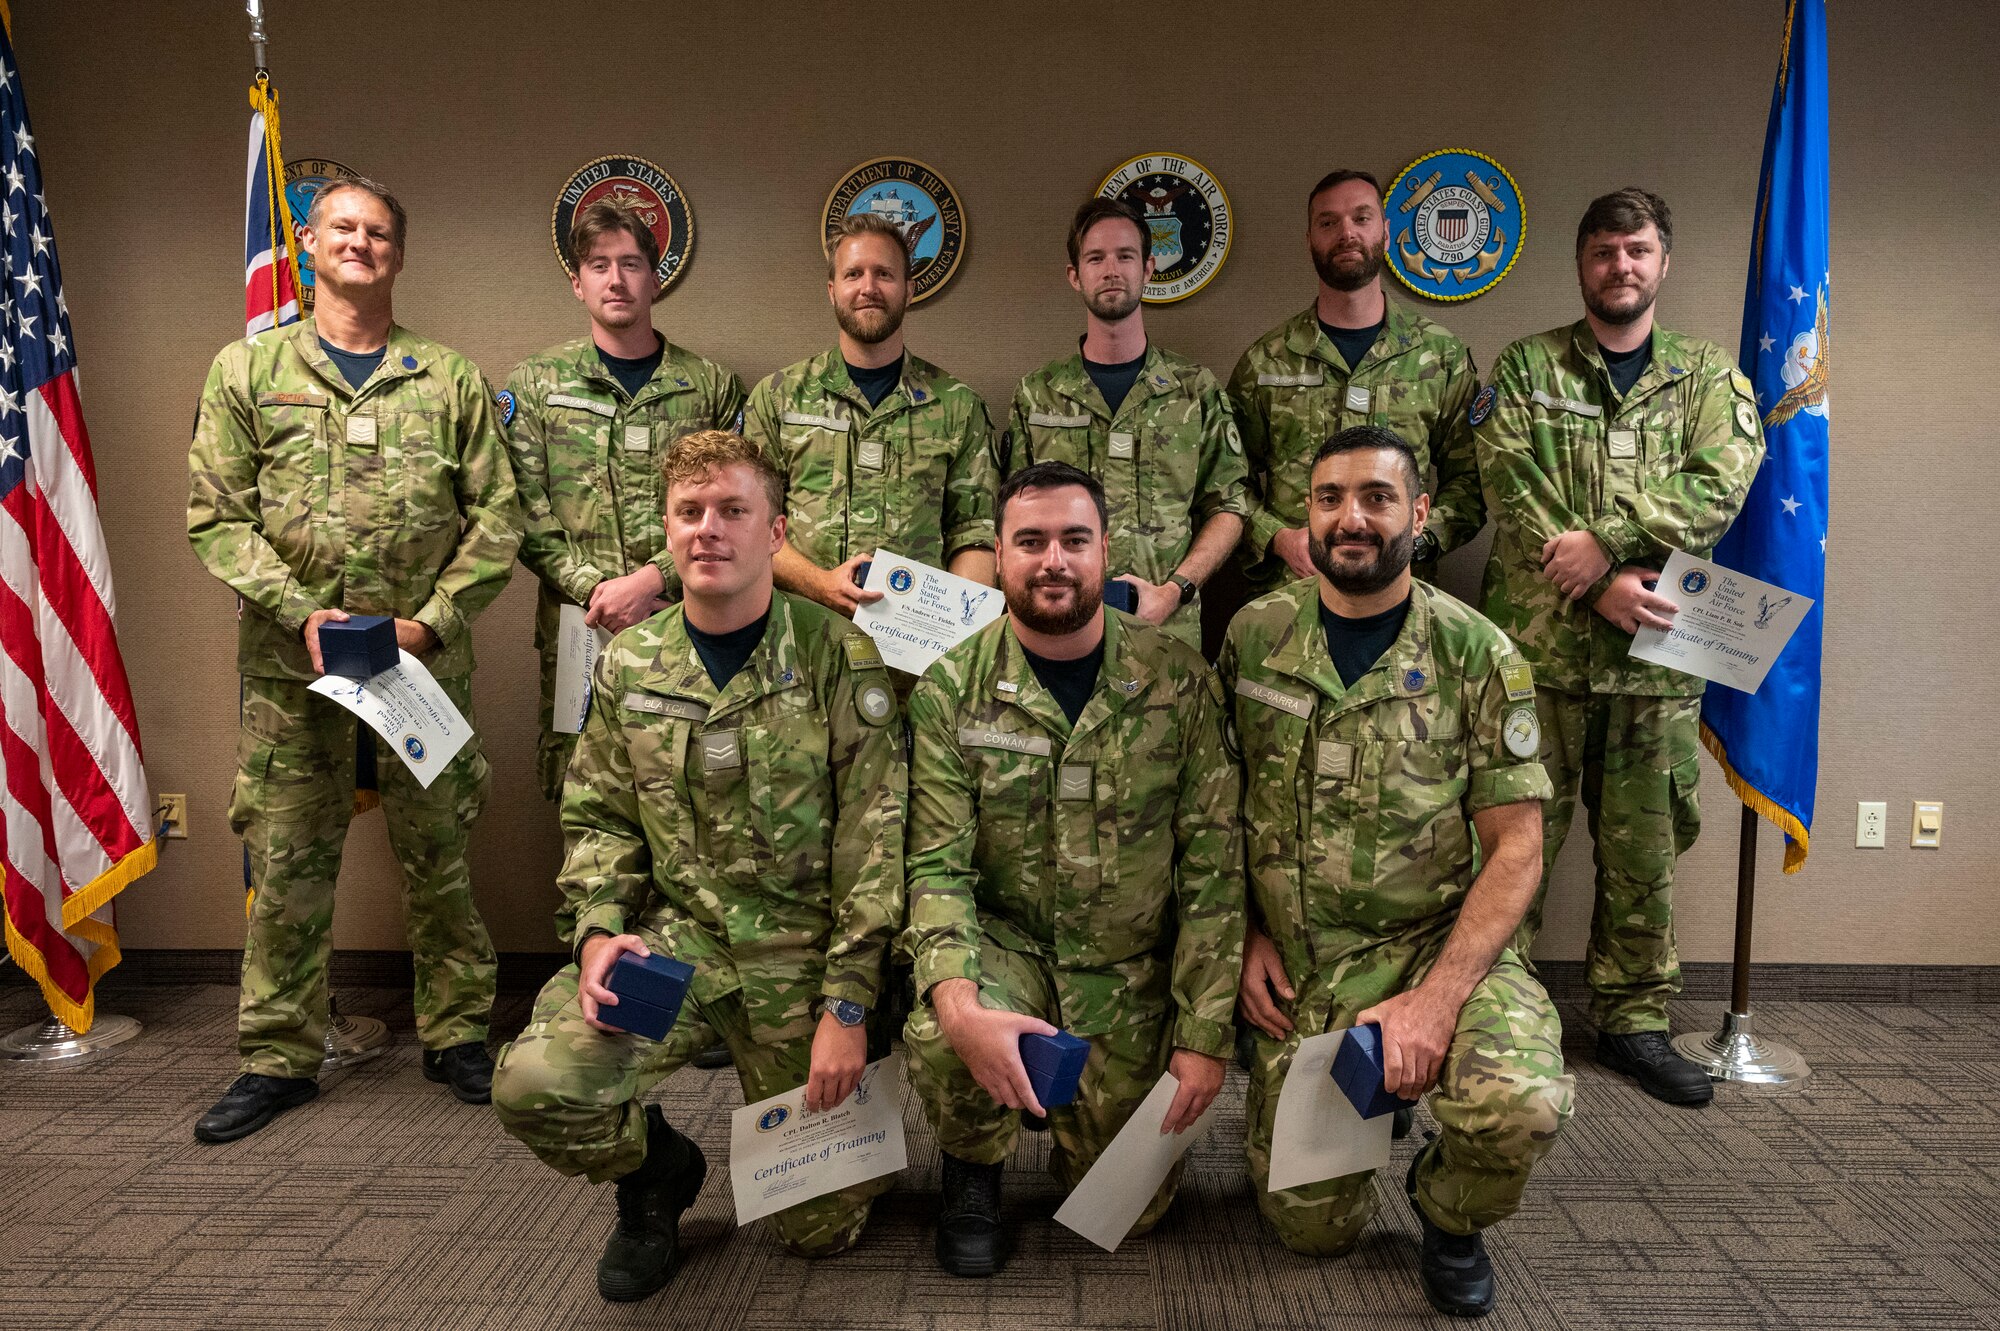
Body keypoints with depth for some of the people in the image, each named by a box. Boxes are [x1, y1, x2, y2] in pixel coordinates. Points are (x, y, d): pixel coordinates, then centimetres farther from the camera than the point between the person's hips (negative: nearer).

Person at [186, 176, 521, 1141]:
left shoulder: (449, 381, 5)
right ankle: (279, 1057, 22)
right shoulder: (247, 370, 5)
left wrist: (431, 623, -9)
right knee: (287, 862, 7)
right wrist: (302, 614, -12)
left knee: (437, 856, 9)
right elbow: (215, 517, 1)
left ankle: (456, 1034, 24)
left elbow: (497, 519, 1)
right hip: (292, 667, 0)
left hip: (426, 662, 0)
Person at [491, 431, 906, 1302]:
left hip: (802, 953, -2)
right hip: (673, 937, 3)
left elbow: (874, 842, -9)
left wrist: (847, 1004, -13)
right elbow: (598, 818, 11)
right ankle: (655, 1170, 11)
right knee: (533, 1084, -24)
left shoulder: (839, 658, -8)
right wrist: (597, 931, -8)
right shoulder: (629, 664, 4)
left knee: (821, 1228, 2)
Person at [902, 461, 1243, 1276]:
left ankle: (1086, 1122, 40)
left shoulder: (1177, 680, -9)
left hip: (1131, 973, 1)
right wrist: (961, 1005, -32)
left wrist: (1205, 1035, -11)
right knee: (937, 1035, -33)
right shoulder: (949, 689, -9)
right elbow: (938, 867, -14)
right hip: (1003, 945, -1)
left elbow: (1213, 871, -7)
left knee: (1132, 1206, 4)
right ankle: (973, 1166, 2)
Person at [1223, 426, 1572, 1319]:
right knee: (1310, 1228, 1)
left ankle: (1448, 1215, 6)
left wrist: (1436, 998, -20)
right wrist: (1247, 937, -3)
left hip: (1436, 942, -1)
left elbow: (1515, 848, -9)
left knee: (1523, 1105, -31)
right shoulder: (1254, 636, -1)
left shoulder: (1476, 655, -7)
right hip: (1294, 966, 2)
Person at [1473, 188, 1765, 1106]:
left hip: (1655, 655, 2)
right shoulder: (1525, 368, 7)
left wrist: (1604, 540, -17)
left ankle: (1633, 1020, 25)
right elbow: (1510, 492, -6)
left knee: (1643, 853, 10)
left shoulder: (1709, 374, 12)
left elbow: (1718, 486, -5)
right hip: (1538, 644, -2)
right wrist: (1604, 583, -15)